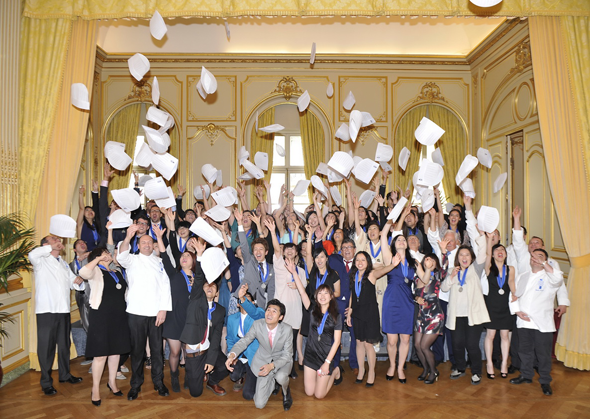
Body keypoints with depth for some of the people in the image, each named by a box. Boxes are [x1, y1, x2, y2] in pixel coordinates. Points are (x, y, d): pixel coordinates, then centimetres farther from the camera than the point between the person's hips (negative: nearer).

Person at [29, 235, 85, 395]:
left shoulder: (63, 263, 20)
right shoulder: (41, 261, 0)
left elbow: (74, 284, 22)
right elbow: (32, 255, -26)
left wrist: (79, 281, -1)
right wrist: (52, 247, -13)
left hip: (63, 310, 6)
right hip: (46, 311, -6)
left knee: (64, 344, 16)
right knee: (46, 347, -1)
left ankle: (65, 374, 31)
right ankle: (46, 382, 10)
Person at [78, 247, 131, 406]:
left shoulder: (118, 273, 15)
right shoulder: (96, 271, -3)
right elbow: (83, 272, -27)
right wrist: (98, 259, -17)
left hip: (119, 316, 6)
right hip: (101, 316, -6)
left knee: (116, 351, 12)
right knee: (100, 354, -3)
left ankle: (112, 381, 28)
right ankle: (95, 388, 11)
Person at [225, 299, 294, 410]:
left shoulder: (287, 330, -21)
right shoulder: (257, 325, -16)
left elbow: (287, 355, -16)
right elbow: (244, 341, -10)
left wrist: (272, 366, -34)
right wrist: (232, 354, -31)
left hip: (282, 360, -1)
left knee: (280, 377, -38)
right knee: (259, 404, -4)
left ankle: (286, 392, 0)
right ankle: (272, 382, 27)